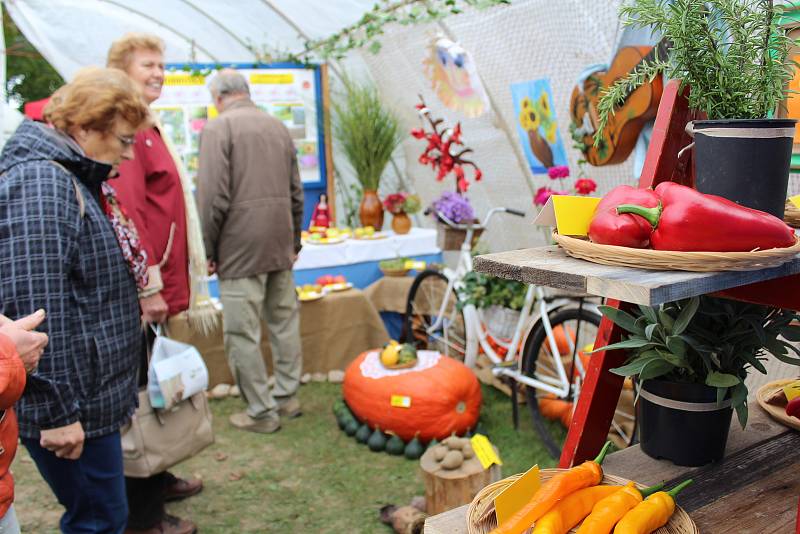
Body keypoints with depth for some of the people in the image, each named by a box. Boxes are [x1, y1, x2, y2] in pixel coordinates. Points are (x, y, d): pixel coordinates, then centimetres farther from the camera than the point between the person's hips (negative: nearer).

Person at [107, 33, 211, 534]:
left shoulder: (147, 130, 16)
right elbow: (127, 211, -23)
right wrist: (148, 286, -22)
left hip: (160, 282, 10)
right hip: (143, 289, -10)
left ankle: (157, 480, 36)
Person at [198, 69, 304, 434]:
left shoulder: (219, 128, -7)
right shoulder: (278, 127, 13)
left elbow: (214, 198, -14)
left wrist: (209, 250, -4)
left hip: (240, 247, -7)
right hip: (280, 245, 7)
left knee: (242, 333, 1)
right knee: (285, 322, 15)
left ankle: (261, 411, 8)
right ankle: (287, 397, 25)